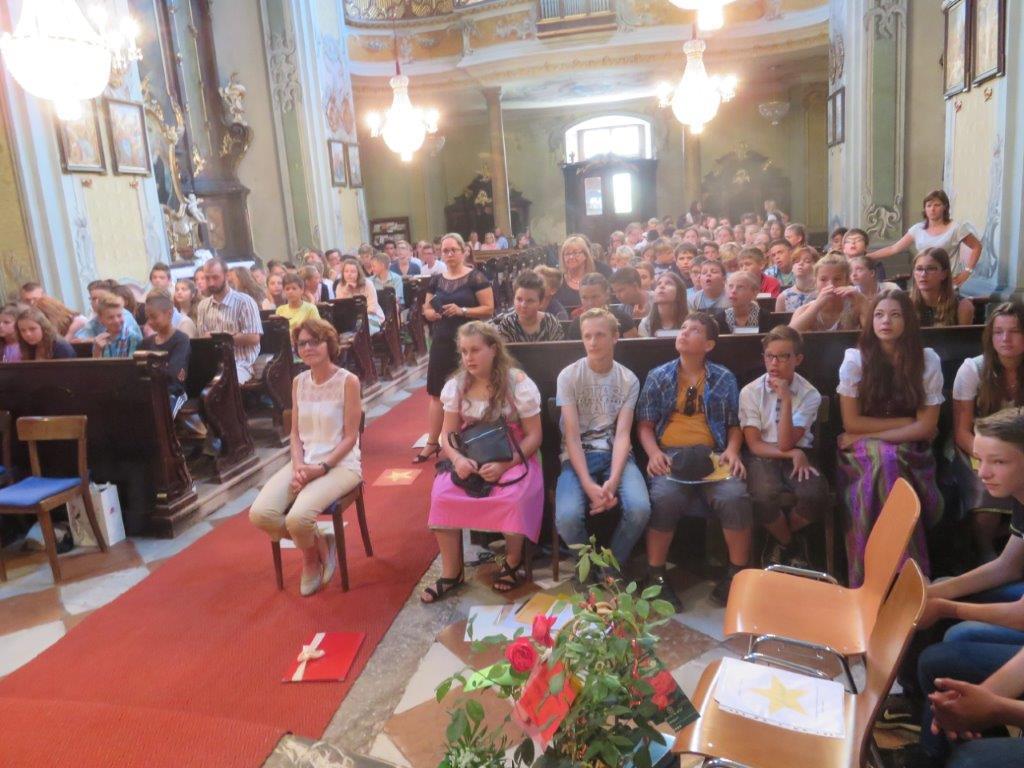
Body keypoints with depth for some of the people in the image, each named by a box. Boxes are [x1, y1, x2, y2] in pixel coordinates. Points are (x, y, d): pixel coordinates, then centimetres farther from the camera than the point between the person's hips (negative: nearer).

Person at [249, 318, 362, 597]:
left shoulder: (348, 381, -10)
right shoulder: (299, 382, 8)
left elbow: (350, 438, -10)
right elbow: (295, 432, 10)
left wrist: (321, 468, -19)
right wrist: (298, 465, -8)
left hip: (340, 463, -5)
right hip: (304, 462, 6)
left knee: (297, 518, -29)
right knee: (260, 514, -17)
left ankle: (311, 555, 9)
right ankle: (319, 544, 7)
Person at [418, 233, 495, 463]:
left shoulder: (476, 277, -6)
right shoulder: (436, 280, 10)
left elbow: (489, 309, -9)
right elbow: (426, 307, 18)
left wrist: (462, 310, -21)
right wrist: (429, 312, -6)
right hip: (442, 342, 5)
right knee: (437, 392, 8)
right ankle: (432, 443, 18)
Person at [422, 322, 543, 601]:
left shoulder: (518, 383, -9)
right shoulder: (456, 385, 2)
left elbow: (533, 436, -8)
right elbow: (448, 433, 4)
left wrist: (504, 465, -23)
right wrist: (458, 459, -19)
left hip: (513, 459, -3)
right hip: (469, 460, 3)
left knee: (513, 498, -33)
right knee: (442, 495, -25)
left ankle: (513, 561, 0)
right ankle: (452, 572, -6)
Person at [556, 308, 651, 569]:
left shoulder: (629, 380, 3)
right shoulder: (568, 376, -3)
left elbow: (622, 434, -5)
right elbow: (572, 435, -8)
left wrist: (613, 481, -22)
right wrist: (588, 484, -21)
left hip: (615, 454, 2)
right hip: (577, 457, -1)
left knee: (639, 509, -28)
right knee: (567, 517, -29)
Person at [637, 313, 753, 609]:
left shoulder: (724, 378, 14)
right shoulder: (658, 376, 12)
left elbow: (735, 424, 15)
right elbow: (644, 424, 9)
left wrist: (732, 451, -5)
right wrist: (653, 452, -9)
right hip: (670, 454, -1)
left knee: (735, 497, -29)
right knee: (665, 498, -33)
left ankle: (738, 574, -6)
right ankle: (655, 576, -13)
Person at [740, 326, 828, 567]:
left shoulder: (809, 395, -3)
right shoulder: (750, 392, -4)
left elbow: (785, 444, -13)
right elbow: (755, 445, -6)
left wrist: (786, 399, -19)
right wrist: (794, 454, -15)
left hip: (796, 457, 1)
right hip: (762, 458, -1)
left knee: (816, 493, -31)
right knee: (764, 496, -34)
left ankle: (782, 540, 4)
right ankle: (790, 542, 2)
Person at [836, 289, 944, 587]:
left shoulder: (927, 360, -3)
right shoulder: (855, 359, -6)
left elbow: (926, 427, -6)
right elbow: (851, 423, -7)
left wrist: (871, 435, -13)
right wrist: (907, 421, -8)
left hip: (910, 452, 1)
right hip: (862, 453, -1)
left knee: (886, 461, -32)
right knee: (885, 462, -33)